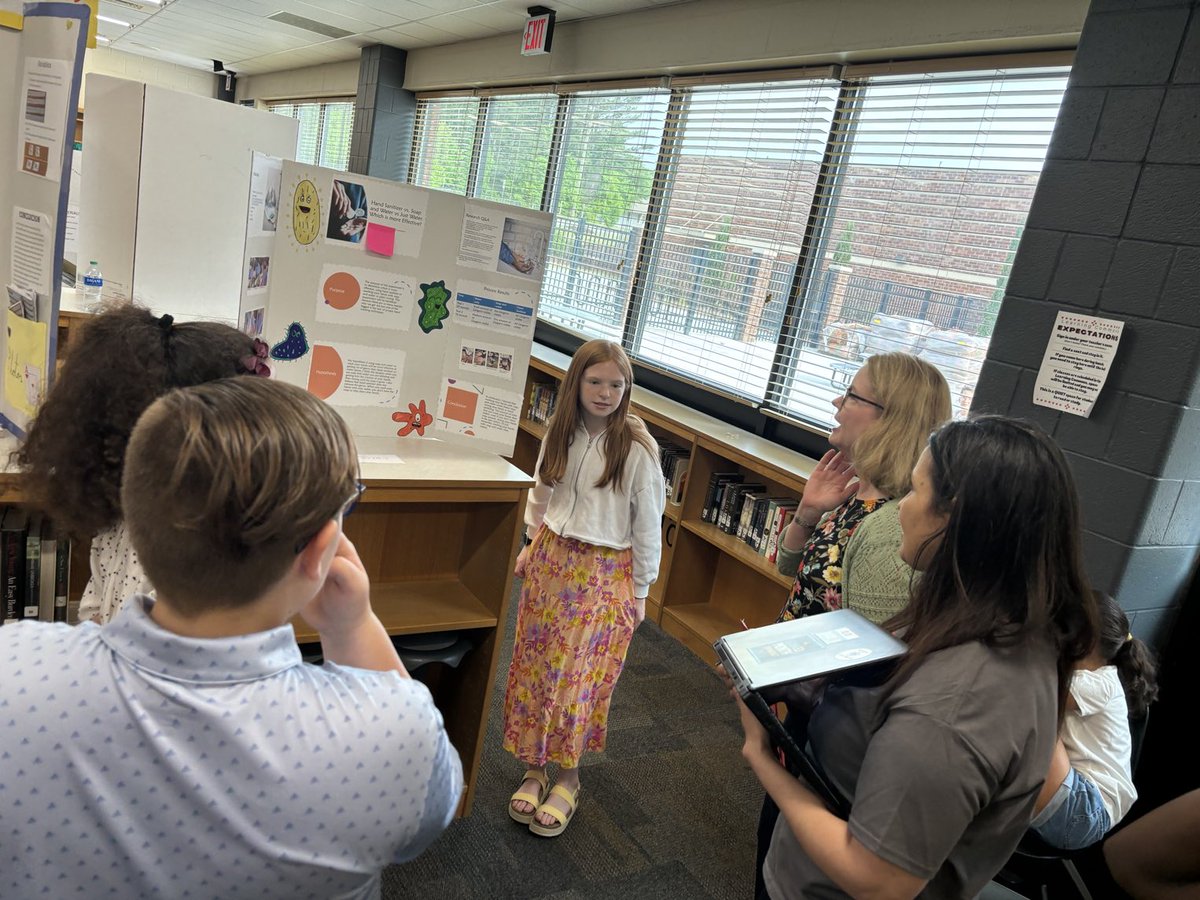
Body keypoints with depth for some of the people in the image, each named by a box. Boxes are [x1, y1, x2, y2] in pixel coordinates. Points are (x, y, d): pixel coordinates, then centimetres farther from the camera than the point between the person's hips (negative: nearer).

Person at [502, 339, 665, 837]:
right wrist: (532, 545, 16)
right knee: (533, 664, 9)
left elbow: (648, 524, -8)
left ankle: (568, 779, 20)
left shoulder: (638, 450, -14)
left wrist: (640, 590, -5)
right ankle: (534, 768, 25)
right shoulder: (559, 433, -1)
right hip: (551, 560, 5)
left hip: (604, 574, -4)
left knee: (577, 675, 0)